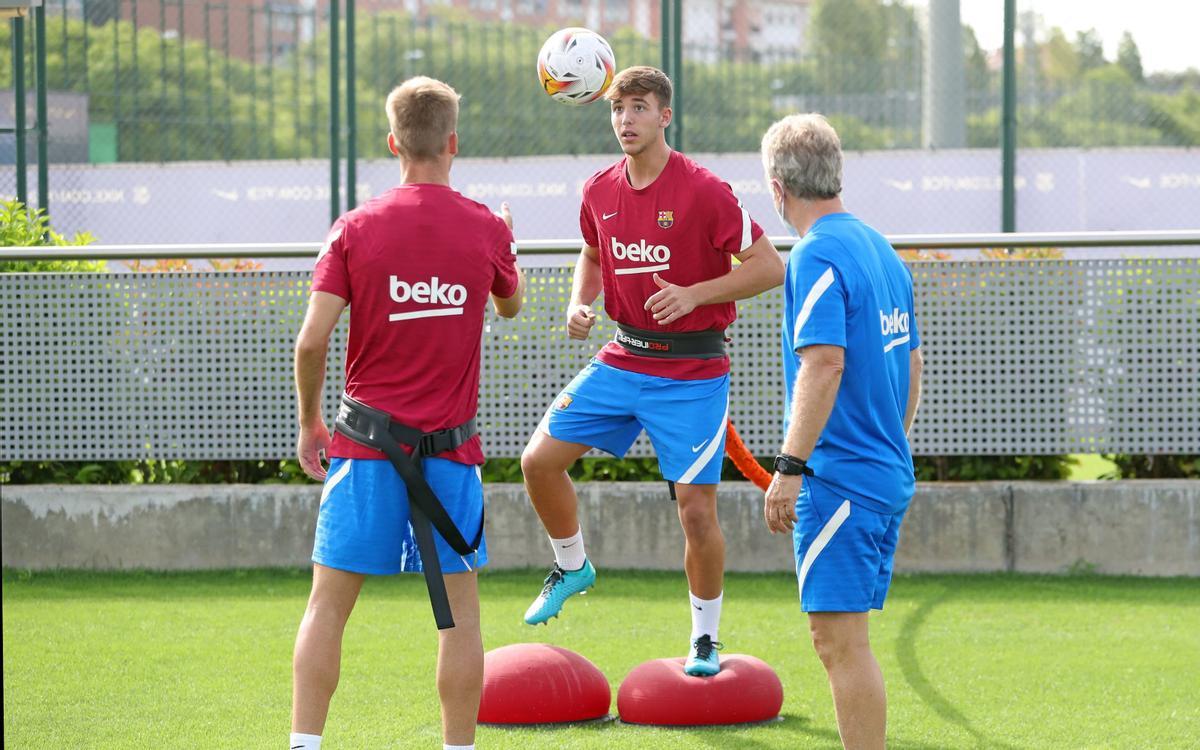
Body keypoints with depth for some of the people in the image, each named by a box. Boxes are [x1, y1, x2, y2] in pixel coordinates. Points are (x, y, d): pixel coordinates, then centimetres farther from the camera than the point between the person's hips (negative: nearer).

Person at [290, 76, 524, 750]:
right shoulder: (487, 229, -1)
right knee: (460, 609, 8)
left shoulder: (357, 227, -4)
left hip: (367, 441, 0)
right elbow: (511, 304, 20)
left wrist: (310, 423, 7)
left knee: (329, 604, 6)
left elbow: (312, 340, -7)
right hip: (452, 444, 0)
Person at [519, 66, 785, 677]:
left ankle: (705, 637, 11)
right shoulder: (600, 191, 3)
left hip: (692, 372, -5)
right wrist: (579, 303, 3)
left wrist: (694, 294, -22)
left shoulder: (704, 191, -14)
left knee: (696, 506, -8)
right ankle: (572, 567, 23)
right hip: (623, 360, 5)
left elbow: (769, 267, -13)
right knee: (540, 459, -3)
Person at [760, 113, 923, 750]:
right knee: (845, 639, 15)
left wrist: (791, 466, -22)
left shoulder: (818, 255, -13)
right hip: (890, 474, 9)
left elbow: (824, 363, -22)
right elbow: (911, 362, 21)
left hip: (840, 478, -9)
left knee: (839, 640, -7)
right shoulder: (880, 249, 15)